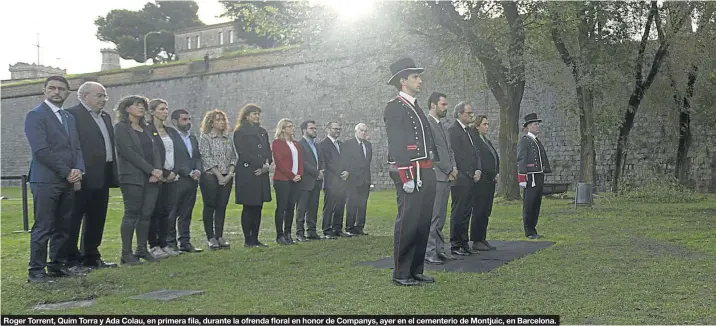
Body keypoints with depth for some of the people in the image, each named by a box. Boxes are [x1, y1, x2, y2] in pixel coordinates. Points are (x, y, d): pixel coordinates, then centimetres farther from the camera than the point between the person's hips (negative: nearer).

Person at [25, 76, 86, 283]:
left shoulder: (69, 118, 19)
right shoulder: (36, 115, -4)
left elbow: (77, 148, 17)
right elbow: (41, 150, -13)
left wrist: (78, 170, -2)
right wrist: (67, 172, -13)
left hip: (68, 182, 7)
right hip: (46, 181, -7)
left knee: (63, 227, 10)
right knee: (43, 227, -4)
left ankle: (58, 265, 19)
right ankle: (36, 271, 3)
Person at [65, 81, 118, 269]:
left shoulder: (106, 117, 19)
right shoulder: (73, 114, -8)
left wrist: (113, 174, 14)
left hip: (102, 177, 9)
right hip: (85, 177, -9)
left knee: (96, 219, 14)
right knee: (74, 219, 0)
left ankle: (91, 257, 23)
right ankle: (71, 259, 6)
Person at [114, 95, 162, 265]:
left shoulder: (145, 128, 19)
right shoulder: (121, 128, -2)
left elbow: (154, 150, 13)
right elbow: (129, 152, -12)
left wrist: (157, 170, -5)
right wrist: (151, 170, -14)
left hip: (151, 178, 6)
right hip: (132, 178, -6)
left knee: (146, 214, 5)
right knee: (132, 214, -6)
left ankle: (142, 250, 12)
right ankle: (126, 254, -1)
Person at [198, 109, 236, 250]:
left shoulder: (229, 137, 12)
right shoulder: (205, 137, -2)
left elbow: (234, 157, 10)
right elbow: (206, 158, -9)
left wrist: (230, 174, -4)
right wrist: (219, 175, -13)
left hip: (227, 177, 4)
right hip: (210, 176, -4)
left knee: (222, 207, 5)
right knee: (210, 206, 0)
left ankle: (219, 236, 12)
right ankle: (210, 237, 6)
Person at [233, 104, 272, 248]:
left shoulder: (262, 132, 18)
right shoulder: (240, 132, -3)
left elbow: (268, 151, 16)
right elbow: (243, 153, -11)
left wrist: (267, 164, -4)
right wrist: (260, 165, -13)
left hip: (262, 174, 7)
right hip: (247, 174, -6)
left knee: (258, 208, 7)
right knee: (248, 207, -2)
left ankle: (255, 239, 13)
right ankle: (248, 240, 4)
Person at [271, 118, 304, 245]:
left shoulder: (295, 143, 19)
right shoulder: (277, 143, -3)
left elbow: (300, 160, 15)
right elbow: (279, 162, -11)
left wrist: (299, 174, -2)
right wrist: (291, 176, -13)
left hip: (295, 180, 7)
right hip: (282, 180, -7)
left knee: (291, 207, 6)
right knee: (281, 207, -4)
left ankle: (288, 234, 12)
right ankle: (280, 235, 1)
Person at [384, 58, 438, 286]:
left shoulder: (416, 108, 21)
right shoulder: (395, 107, -7)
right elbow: (396, 145, -15)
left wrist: (431, 174, 18)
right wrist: (406, 177, -20)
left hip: (426, 173, 9)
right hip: (410, 173, -9)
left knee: (423, 223, 11)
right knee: (407, 222, -6)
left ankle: (416, 271, 19)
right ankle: (401, 274, 2)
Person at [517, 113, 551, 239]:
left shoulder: (538, 141, 20)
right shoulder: (524, 141, -6)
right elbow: (521, 161, -13)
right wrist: (522, 179, -19)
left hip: (540, 177, 8)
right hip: (531, 177, -8)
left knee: (536, 204, 10)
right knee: (528, 205, -3)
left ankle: (533, 229, 17)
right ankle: (529, 232, 2)